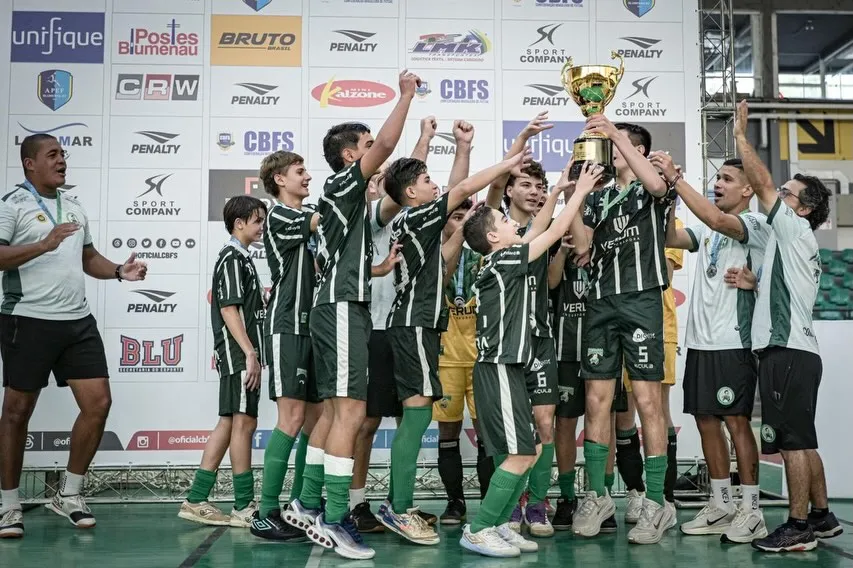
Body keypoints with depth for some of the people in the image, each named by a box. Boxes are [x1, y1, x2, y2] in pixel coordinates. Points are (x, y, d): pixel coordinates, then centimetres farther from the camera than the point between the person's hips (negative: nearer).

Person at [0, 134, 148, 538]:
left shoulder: (73, 206, 18)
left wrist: (119, 271, 8)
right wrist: (43, 245, -27)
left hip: (78, 321, 7)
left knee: (98, 403, 1)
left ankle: (69, 494, 16)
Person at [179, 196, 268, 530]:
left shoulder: (241, 258, 20)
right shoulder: (232, 257, -10)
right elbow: (229, 309, -18)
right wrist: (250, 353, -21)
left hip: (239, 355, 10)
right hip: (239, 355, -10)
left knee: (229, 424, 10)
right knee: (243, 423, -5)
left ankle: (196, 500, 12)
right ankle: (245, 508, 1)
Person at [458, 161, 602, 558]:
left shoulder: (503, 262, 14)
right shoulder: (503, 261, -11)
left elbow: (537, 231, 23)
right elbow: (554, 233, -8)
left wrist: (557, 192, 20)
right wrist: (581, 191, 1)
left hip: (505, 368, 10)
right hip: (499, 369, -10)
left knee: (530, 450, 12)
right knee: (520, 454, -9)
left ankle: (497, 525, 15)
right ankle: (477, 531, -4)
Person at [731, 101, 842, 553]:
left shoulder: (797, 231, -3)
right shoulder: (795, 246, 24)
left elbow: (761, 183, -8)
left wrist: (741, 135, -1)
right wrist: (751, 281, 15)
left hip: (788, 351, -10)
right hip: (794, 350, 10)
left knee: (792, 440, -8)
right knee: (803, 440, 14)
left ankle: (797, 527, -4)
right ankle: (821, 517, 22)